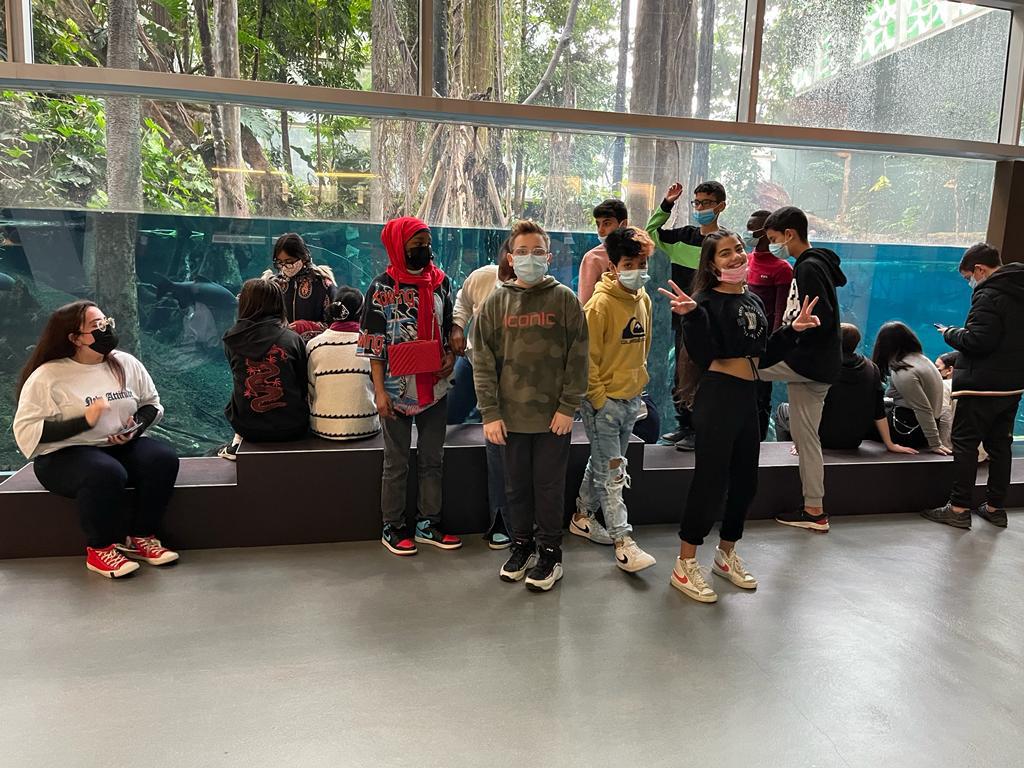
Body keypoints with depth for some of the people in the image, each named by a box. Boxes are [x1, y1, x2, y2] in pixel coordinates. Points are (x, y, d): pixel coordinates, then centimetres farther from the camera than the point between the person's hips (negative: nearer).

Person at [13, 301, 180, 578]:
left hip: (123, 448, 5)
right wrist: (84, 421, -24)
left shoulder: (126, 364, 4)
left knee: (163, 458, -25)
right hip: (64, 454, -5)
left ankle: (141, 537, -9)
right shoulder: (47, 376, -9)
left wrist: (136, 428, -9)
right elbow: (26, 430, -14)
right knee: (106, 473, -37)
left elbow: (152, 404, 13)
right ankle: (101, 549, -13)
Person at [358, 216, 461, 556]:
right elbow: (374, 343, -8)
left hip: (435, 389, 5)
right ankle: (393, 528, 22)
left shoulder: (441, 282, 5)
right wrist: (380, 391, -12)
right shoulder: (383, 287, -7)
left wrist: (451, 355, -2)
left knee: (432, 459, 13)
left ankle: (428, 524, 26)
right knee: (397, 464, 7)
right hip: (398, 390, -4)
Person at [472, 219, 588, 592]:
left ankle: (549, 551, 23)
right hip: (511, 415, 2)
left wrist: (568, 407, -9)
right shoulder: (496, 302, 3)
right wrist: (490, 413, -6)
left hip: (554, 416, -2)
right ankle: (521, 544, 31)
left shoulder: (565, 299, -1)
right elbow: (483, 361, 1)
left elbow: (578, 357, -4)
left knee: (549, 486, 7)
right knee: (516, 485, 13)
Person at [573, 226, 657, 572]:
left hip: (631, 398, 7)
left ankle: (583, 516, 35)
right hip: (604, 401, -7)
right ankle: (623, 543, 3)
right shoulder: (601, 303, -16)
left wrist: (637, 384, 16)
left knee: (602, 463, 18)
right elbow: (587, 357, -15)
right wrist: (599, 400, -14)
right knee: (611, 473, -1)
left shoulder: (644, 299, 6)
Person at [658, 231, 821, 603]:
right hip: (717, 395, -8)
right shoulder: (708, 301, -10)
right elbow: (703, 354, -23)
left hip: (748, 397, 8)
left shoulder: (754, 301, 14)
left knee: (745, 480, 15)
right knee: (710, 480, -5)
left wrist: (793, 329, 10)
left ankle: (727, 554, 34)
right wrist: (692, 315, -35)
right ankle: (685, 565, 9)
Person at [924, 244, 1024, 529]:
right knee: (1000, 445, 13)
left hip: (983, 385, -9)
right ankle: (995, 506, 21)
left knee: (965, 444, -2)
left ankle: (959, 508, 0)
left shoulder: (989, 294, -16)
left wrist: (951, 333, -7)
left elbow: (979, 341, -23)